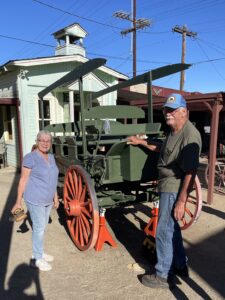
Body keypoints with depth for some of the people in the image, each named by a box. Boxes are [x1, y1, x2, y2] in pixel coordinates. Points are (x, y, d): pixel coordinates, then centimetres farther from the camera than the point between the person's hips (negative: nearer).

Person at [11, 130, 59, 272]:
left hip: (47, 200, 7)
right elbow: (23, 180, -14)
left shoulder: (51, 157, 6)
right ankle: (37, 258, 19)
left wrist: (55, 196, 15)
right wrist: (19, 201, -13)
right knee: (39, 228, 2)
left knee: (43, 227, 18)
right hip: (35, 200, -7)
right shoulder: (30, 158, -15)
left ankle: (39, 252, 36)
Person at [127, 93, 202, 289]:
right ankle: (180, 266, 40)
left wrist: (181, 201, -25)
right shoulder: (173, 131, 9)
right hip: (167, 185, 10)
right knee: (172, 227, 21)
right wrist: (141, 142, 25)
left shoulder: (189, 135, -23)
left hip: (174, 189, -10)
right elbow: (162, 148, 27)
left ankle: (163, 276, 21)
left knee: (164, 232, 2)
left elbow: (191, 172, -25)